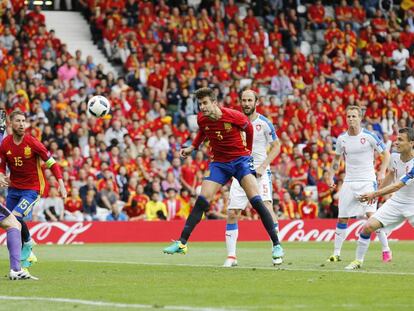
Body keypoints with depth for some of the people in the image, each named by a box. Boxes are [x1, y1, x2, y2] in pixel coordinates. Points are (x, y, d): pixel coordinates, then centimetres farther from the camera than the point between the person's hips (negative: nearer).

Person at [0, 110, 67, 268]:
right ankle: (27, 256, 24)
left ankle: (28, 243, 6)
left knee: (15, 217, -23)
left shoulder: (32, 143, -14)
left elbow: (51, 163, -9)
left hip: (32, 188, -5)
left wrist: (61, 184, -17)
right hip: (13, 188, 5)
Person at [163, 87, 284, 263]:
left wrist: (247, 149, 13)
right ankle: (182, 243, -3)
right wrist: (192, 147, 8)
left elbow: (248, 128, 3)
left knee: (256, 200, -16)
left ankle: (276, 245, -10)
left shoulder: (233, 116, -19)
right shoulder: (202, 119, -8)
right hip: (219, 163, 4)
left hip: (241, 159, -3)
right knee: (201, 201, -8)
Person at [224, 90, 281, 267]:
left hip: (260, 172, -4)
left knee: (266, 207, -20)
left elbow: (276, 146, 0)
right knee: (232, 213, -2)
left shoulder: (263, 123, -6)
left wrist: (263, 166, -11)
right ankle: (231, 256, 6)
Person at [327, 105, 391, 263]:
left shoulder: (369, 136, -7)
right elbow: (337, 159, 20)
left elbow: (386, 153, 1)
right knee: (342, 218, 1)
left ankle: (386, 250, -5)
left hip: (367, 181, -4)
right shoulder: (342, 138, 4)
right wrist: (331, 176, 10)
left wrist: (382, 172, -10)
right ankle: (336, 254, 10)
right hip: (348, 183, 4)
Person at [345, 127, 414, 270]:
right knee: (368, 226, -7)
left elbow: (398, 186, -31)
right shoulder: (394, 157, -4)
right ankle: (358, 260, 10)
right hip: (395, 202, 5)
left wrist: (375, 194, -35)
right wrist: (377, 193, 24)